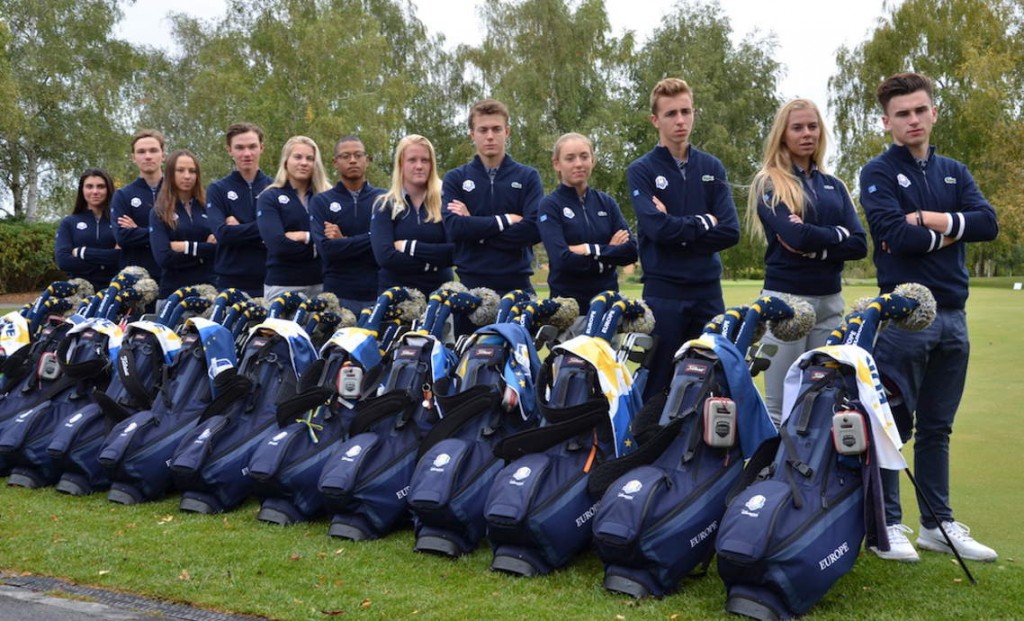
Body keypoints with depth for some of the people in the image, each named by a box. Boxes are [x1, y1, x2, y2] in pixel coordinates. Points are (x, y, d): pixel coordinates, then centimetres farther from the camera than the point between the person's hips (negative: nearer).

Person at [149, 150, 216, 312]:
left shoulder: (208, 206, 10)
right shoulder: (160, 212, 5)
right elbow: (163, 257, -8)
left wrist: (187, 247, -8)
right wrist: (205, 250, -7)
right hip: (173, 292, -1)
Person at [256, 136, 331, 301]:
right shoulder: (269, 198, 3)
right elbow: (277, 243, -11)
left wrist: (304, 236, -11)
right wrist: (317, 245, -5)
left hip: (321, 283, 3)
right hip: (283, 285, -2)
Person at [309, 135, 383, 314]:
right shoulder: (321, 202, 6)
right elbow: (326, 248, -8)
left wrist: (344, 242, -9)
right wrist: (370, 238, -11)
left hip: (379, 293, 1)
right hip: (338, 295, -1)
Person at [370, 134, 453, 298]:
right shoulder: (385, 205, 4)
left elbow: (457, 251, -9)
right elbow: (385, 256, -11)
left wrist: (409, 246, -10)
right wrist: (432, 261, -11)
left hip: (439, 291, 1)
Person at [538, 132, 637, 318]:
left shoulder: (606, 202, 9)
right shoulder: (550, 205, -4)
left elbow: (630, 250, 0)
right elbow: (563, 259, -17)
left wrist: (592, 250, -12)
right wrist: (609, 251, -9)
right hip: (567, 300, -4)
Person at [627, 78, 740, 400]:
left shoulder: (712, 168, 9)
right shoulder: (642, 170, -1)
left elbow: (730, 231, -2)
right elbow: (658, 228, -17)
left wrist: (680, 233, -9)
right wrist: (704, 222, -5)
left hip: (708, 289, 4)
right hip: (663, 291, -3)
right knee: (658, 382, 3)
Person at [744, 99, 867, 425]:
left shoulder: (834, 186, 15)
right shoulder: (769, 182, 0)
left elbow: (859, 244, 2)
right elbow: (794, 236, -16)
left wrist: (813, 246, -11)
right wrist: (837, 234, 0)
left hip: (830, 301, 5)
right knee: (781, 407, 0)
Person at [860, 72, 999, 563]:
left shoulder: (954, 173, 15)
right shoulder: (878, 173, -2)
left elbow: (988, 223, -1)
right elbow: (895, 234, -18)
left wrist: (929, 219, -12)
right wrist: (949, 233, -4)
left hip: (952, 316, 6)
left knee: (937, 428, 12)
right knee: (893, 425, 1)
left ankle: (938, 524, 21)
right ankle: (888, 525, 10)